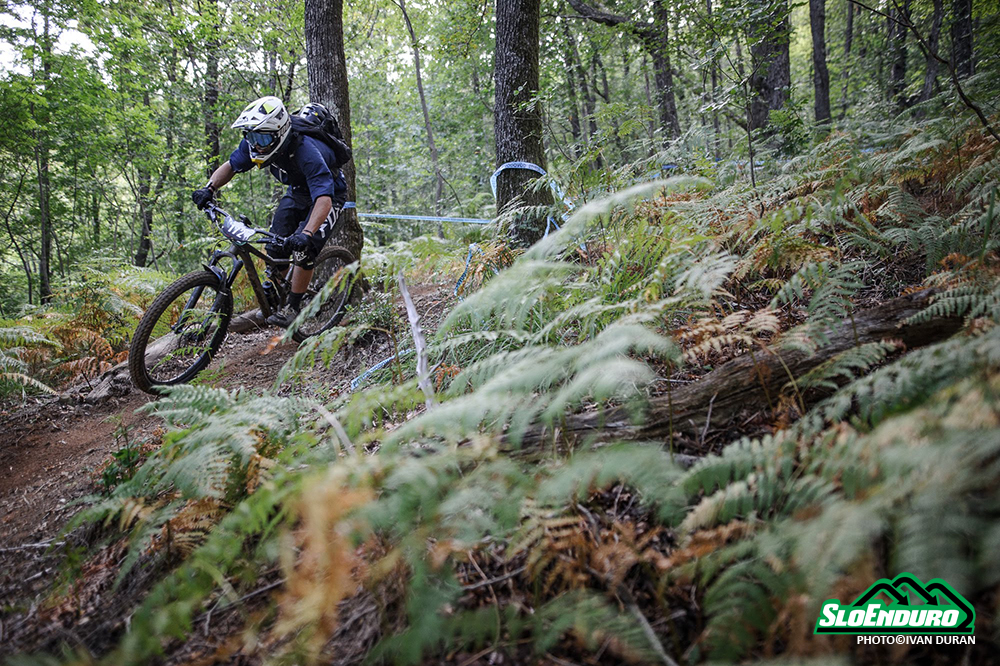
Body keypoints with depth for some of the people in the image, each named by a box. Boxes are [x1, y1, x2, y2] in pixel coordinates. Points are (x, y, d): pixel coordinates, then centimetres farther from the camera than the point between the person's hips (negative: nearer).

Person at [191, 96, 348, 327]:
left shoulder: (306, 152, -41)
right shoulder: (254, 143, -21)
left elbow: (324, 198, -50)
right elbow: (230, 166, -5)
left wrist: (307, 233, -64)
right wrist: (209, 188, -24)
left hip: (327, 193, -6)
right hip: (297, 191, 6)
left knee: (304, 248, -22)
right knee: (275, 247, -4)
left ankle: (292, 308, -9)